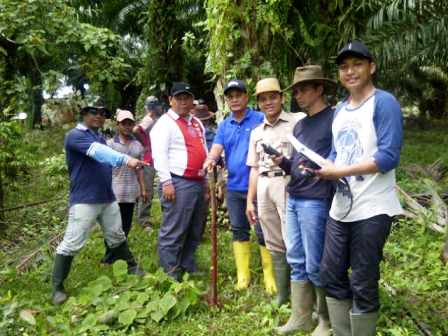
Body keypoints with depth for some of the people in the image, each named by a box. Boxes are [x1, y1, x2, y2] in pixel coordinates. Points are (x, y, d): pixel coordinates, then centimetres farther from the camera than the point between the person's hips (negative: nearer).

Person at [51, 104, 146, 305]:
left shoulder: (100, 137, 16)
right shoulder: (75, 135, -13)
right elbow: (98, 152, -30)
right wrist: (126, 160, -42)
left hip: (108, 198, 8)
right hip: (84, 200, -7)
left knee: (117, 237, 20)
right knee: (71, 244, -3)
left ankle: (132, 267, 36)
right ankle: (57, 287, 9)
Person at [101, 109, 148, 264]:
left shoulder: (137, 145, 10)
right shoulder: (110, 144, -4)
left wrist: (143, 188, 13)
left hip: (131, 192, 4)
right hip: (114, 191, -4)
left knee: (126, 225, 11)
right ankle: (110, 255, 16)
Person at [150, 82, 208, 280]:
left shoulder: (197, 123, 19)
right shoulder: (165, 123, -6)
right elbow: (159, 154, -15)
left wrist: (207, 180, 18)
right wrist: (166, 182, -21)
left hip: (199, 183, 9)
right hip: (178, 184, -8)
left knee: (195, 232, 16)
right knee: (173, 232, -4)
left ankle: (189, 268, 29)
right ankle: (170, 274, 6)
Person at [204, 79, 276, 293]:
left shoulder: (260, 119, -4)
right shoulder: (224, 125, 11)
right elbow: (216, 148, -1)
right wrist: (211, 160, -24)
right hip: (234, 187, 5)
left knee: (263, 232, 0)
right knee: (239, 230, 13)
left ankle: (269, 276, 13)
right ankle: (243, 274, 25)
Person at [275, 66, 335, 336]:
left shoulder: (334, 118, -7)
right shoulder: (300, 125, 16)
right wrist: (282, 162, 0)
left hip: (316, 201, -8)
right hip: (293, 200, 8)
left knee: (315, 266, 2)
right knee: (296, 261, 13)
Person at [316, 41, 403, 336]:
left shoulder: (384, 102, -9)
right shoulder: (340, 110, 15)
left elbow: (389, 156, -18)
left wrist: (340, 172, -19)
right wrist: (322, 168, -2)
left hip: (372, 210, -8)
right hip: (341, 207, 8)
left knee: (363, 285, 3)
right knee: (331, 274, 15)